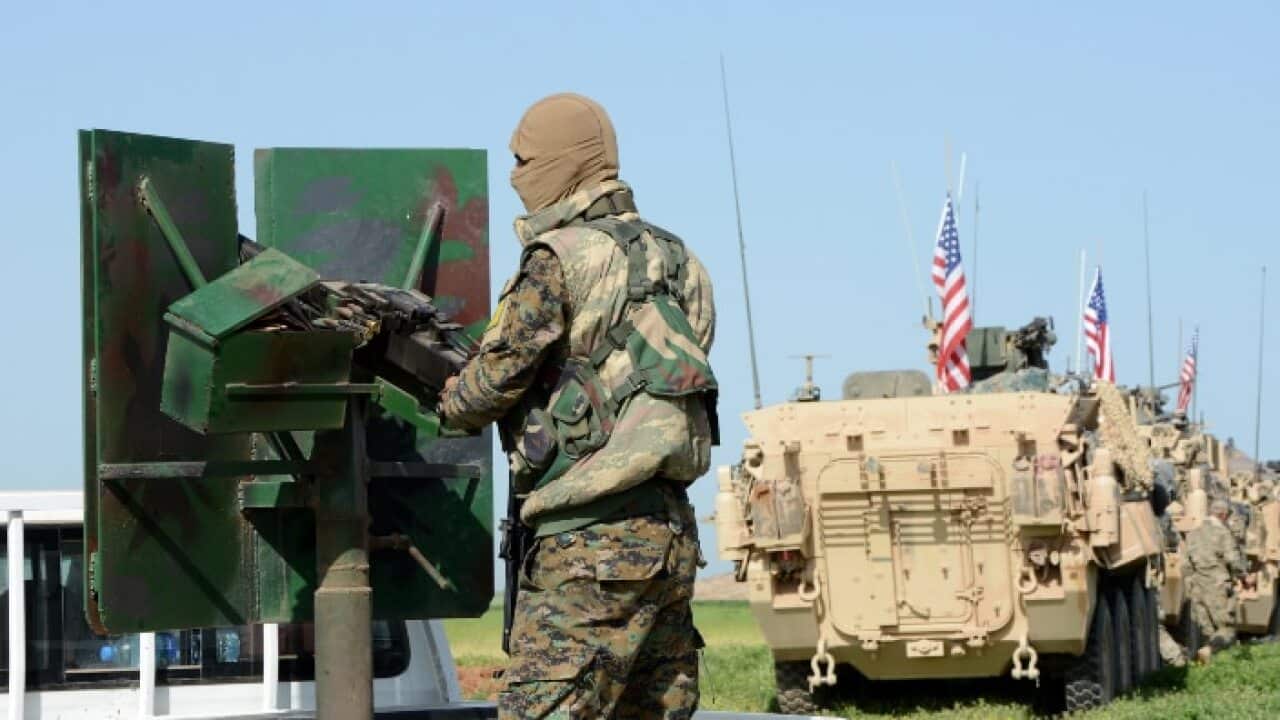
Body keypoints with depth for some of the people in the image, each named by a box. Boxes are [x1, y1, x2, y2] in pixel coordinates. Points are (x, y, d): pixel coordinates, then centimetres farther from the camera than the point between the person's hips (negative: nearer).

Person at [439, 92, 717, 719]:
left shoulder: (558, 258, -9)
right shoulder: (671, 257, 15)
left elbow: (498, 377, -6)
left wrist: (450, 402, 15)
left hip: (592, 538, -8)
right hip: (672, 533, 8)